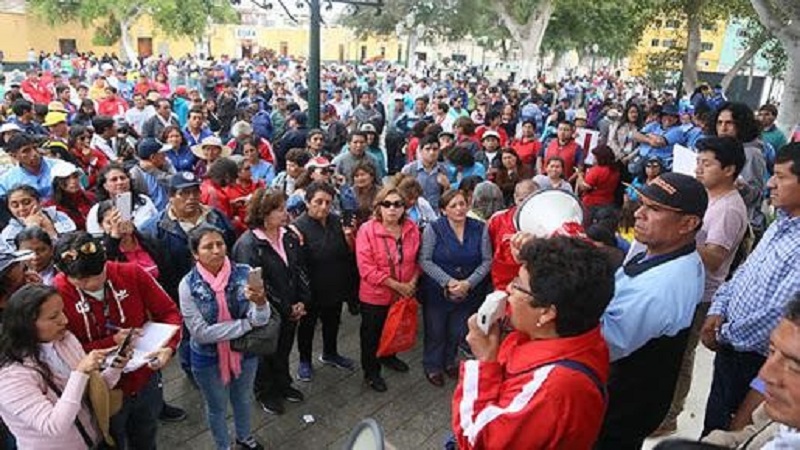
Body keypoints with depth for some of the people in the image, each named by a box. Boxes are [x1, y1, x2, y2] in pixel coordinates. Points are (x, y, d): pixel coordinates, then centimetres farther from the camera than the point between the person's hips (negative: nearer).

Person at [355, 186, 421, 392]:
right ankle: (371, 371, 37)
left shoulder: (412, 228, -7)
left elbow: (417, 259, 4)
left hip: (403, 294, 5)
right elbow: (366, 269, -24)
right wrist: (397, 285, -22)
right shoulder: (367, 230, -21)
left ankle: (388, 356, 54)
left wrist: (412, 282, -12)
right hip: (375, 295, -4)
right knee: (372, 334, 15)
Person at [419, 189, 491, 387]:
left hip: (468, 293, 3)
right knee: (436, 331, 11)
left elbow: (487, 261, -3)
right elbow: (424, 260, -12)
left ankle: (449, 362, 43)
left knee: (458, 331, 17)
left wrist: (468, 283, -16)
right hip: (437, 291, -2)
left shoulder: (479, 229, -4)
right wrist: (448, 281, -19)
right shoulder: (433, 229, -11)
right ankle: (432, 367, 35)